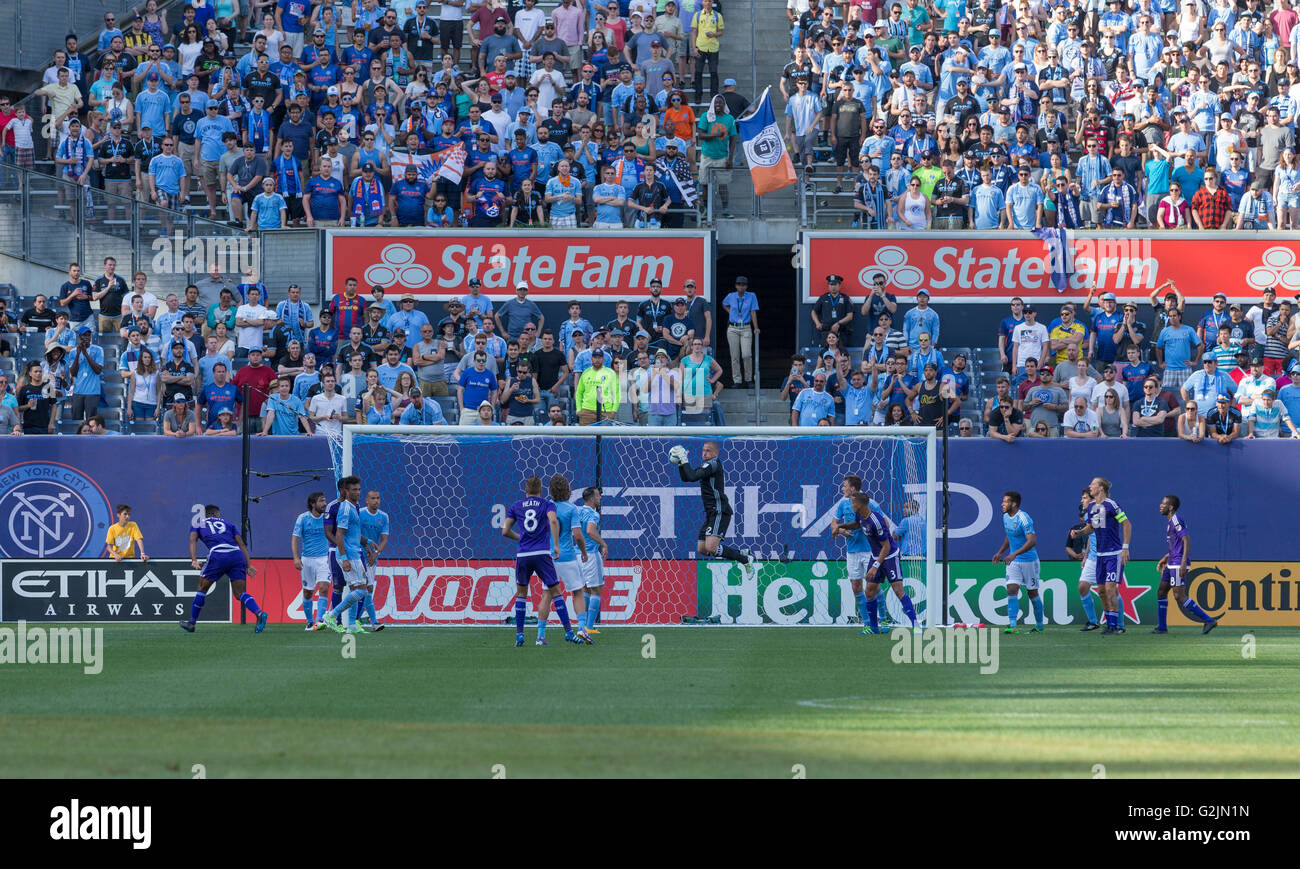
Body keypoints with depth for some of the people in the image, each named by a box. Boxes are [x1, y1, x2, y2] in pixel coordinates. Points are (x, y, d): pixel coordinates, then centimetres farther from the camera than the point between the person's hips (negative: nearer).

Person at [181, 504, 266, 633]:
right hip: (237, 554, 2)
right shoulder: (228, 524, 30)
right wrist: (248, 565, 17)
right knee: (240, 593, 3)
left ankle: (191, 622, 23)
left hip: (218, 555, -2)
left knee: (202, 588, 16)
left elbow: (193, 541, 7)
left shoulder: (197, 523, 25)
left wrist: (194, 560, -5)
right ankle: (259, 613, -23)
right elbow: (241, 545, 21)